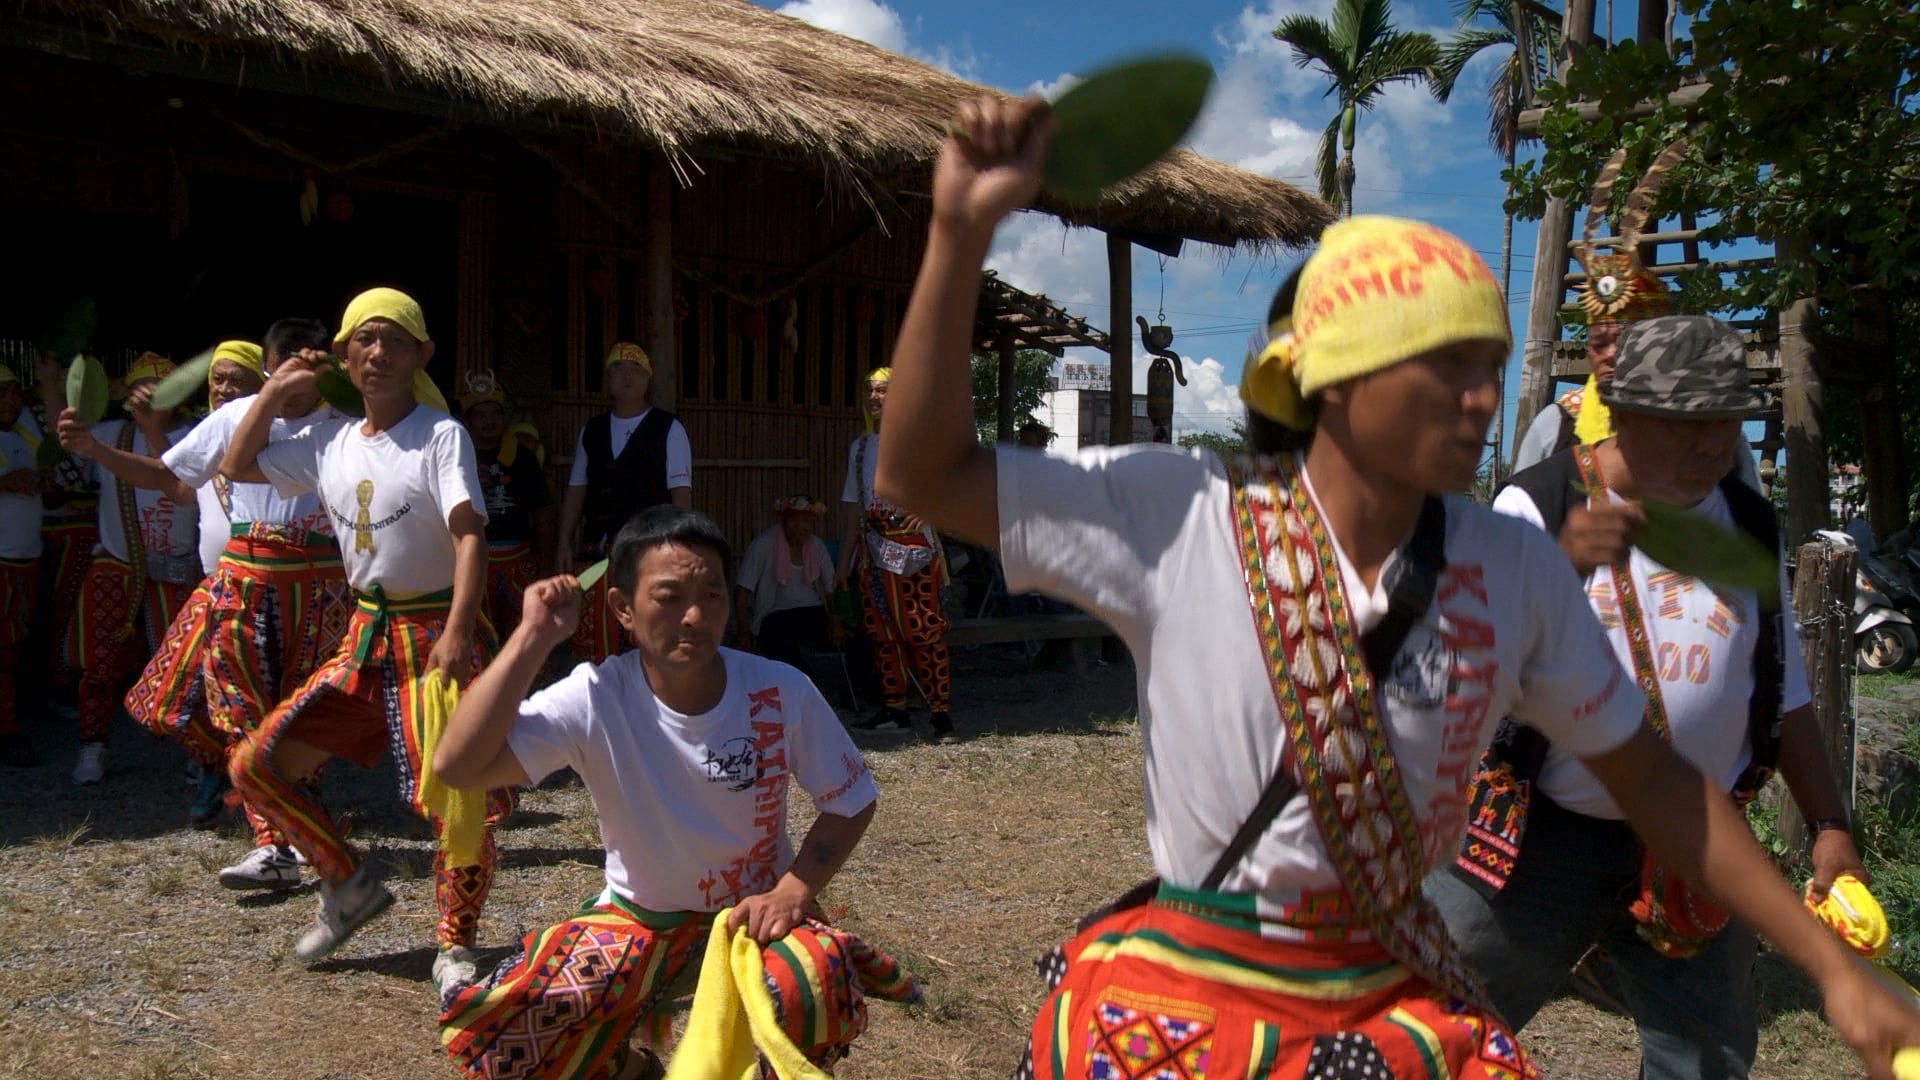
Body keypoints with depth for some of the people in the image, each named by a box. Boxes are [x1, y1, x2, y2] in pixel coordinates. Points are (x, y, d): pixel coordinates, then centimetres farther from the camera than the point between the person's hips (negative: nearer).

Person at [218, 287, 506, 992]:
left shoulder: (441, 435, -10)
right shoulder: (331, 441, 8)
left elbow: (469, 535, -22)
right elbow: (236, 468, 21)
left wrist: (458, 629, -34)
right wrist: (273, 394, 11)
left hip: (436, 636, -6)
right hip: (366, 638, 7)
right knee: (255, 766, 5)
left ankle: (455, 946, 9)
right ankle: (351, 886, 23)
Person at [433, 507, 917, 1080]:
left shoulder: (781, 692, -17)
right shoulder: (593, 698, -18)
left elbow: (851, 801, -3)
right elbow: (458, 766, -29)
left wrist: (793, 890, -18)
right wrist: (533, 638, -29)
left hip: (755, 909, -1)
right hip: (636, 917, 1)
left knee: (818, 1000, -35)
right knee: (483, 1028, -20)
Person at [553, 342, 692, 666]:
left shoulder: (668, 429, 1)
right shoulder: (591, 431, 15)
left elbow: (681, 493, -3)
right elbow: (576, 490, 16)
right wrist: (564, 543, 9)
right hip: (595, 551, 5)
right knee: (593, 643, 5)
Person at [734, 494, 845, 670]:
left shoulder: (816, 545, 8)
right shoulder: (764, 543, -7)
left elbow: (831, 588, 6)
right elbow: (742, 590, -9)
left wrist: (834, 619, -13)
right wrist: (744, 633, -17)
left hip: (813, 614, 5)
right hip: (776, 617, -5)